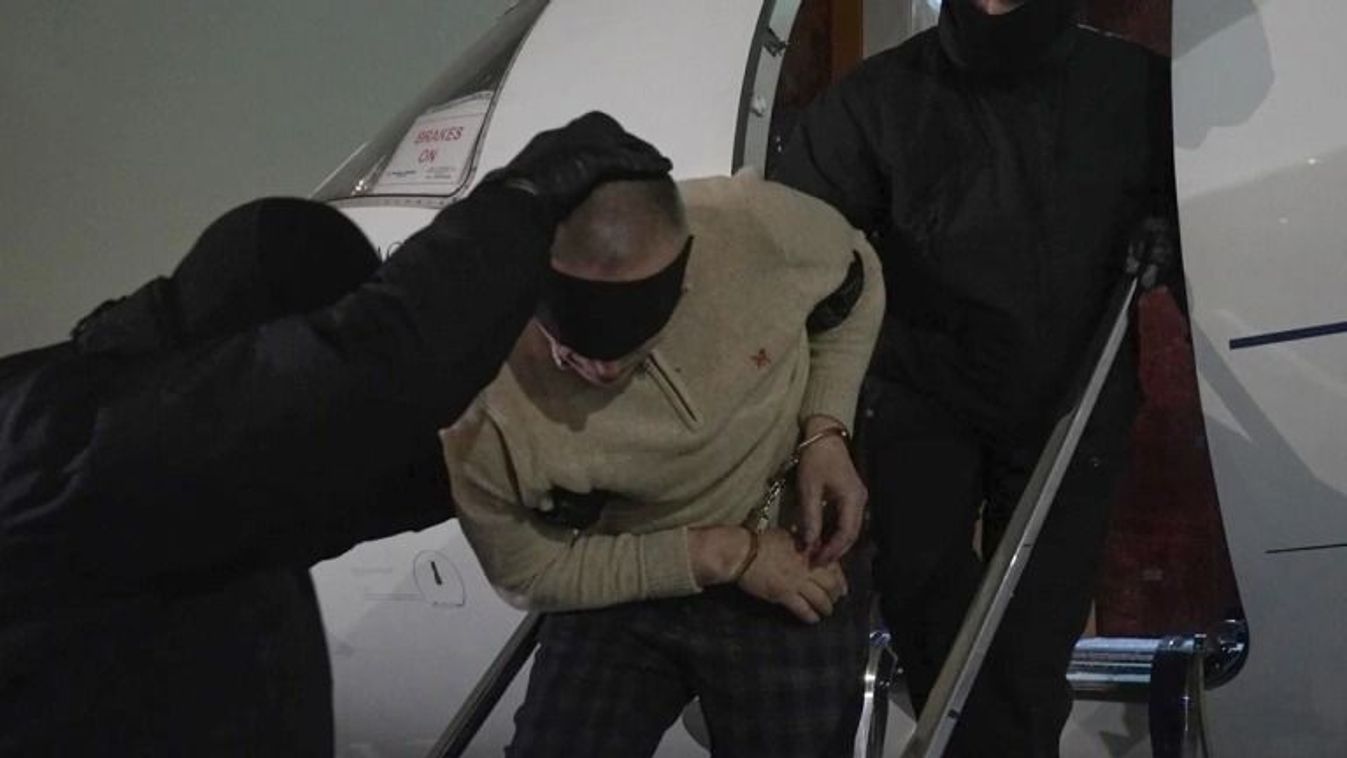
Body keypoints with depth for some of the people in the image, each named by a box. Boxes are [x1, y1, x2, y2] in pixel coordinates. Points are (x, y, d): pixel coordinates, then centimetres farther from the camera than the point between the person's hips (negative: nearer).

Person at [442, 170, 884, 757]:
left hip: (799, 574, 1)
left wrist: (824, 433, -14)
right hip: (618, 594, -1)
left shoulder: (756, 225, -25)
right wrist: (720, 553, -17)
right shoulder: (479, 413, -28)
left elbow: (856, 287, -1)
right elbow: (532, 574, -11)